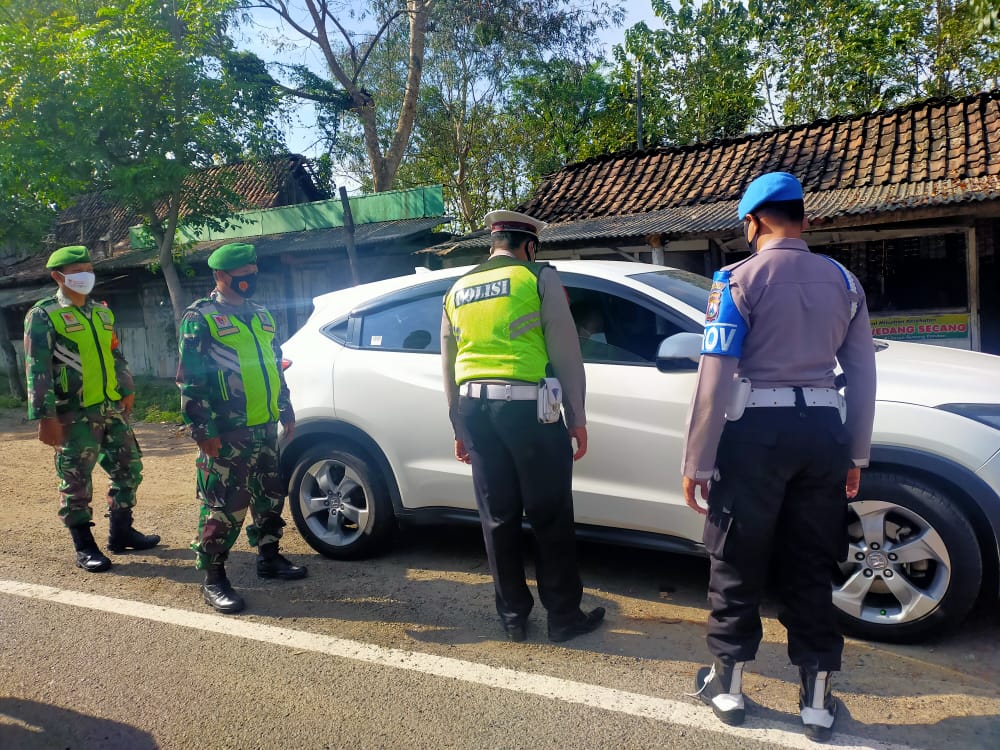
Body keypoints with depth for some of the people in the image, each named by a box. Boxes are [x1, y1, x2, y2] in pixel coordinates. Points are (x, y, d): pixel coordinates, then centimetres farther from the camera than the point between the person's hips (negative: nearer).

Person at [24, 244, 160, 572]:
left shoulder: (102, 312, 14)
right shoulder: (43, 316, -7)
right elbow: (38, 370, -12)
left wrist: (127, 391, 18)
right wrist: (45, 418, -17)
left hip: (112, 409, 7)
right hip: (75, 416, -7)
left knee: (129, 469, 12)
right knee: (76, 483, 2)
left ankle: (121, 533, 26)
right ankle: (85, 547, 14)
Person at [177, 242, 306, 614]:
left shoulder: (261, 315, 14)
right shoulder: (201, 318, -8)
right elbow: (190, 380, -12)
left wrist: (285, 409, 19)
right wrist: (203, 429, -16)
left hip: (265, 426, 8)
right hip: (228, 432, -7)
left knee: (271, 495, 17)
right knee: (225, 505, -3)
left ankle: (269, 557, 33)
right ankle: (213, 579, 10)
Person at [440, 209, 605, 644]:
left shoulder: (457, 291, 16)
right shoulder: (539, 278, 0)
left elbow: (449, 367, 18)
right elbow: (565, 354, -4)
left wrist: (459, 426, 24)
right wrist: (577, 417, 2)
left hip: (474, 407, 5)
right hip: (527, 406, -5)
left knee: (498, 519, 12)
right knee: (550, 518, 6)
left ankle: (513, 616, 22)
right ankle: (564, 617, 16)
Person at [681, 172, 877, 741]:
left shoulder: (740, 279, -6)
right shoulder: (844, 281, 8)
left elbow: (716, 378, -13)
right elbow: (863, 375, 9)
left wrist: (697, 462, -8)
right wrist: (856, 455, 16)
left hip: (756, 429, -4)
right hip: (824, 430, 5)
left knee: (738, 565, 10)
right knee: (812, 570, 14)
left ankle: (728, 686, 24)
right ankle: (818, 701, 23)